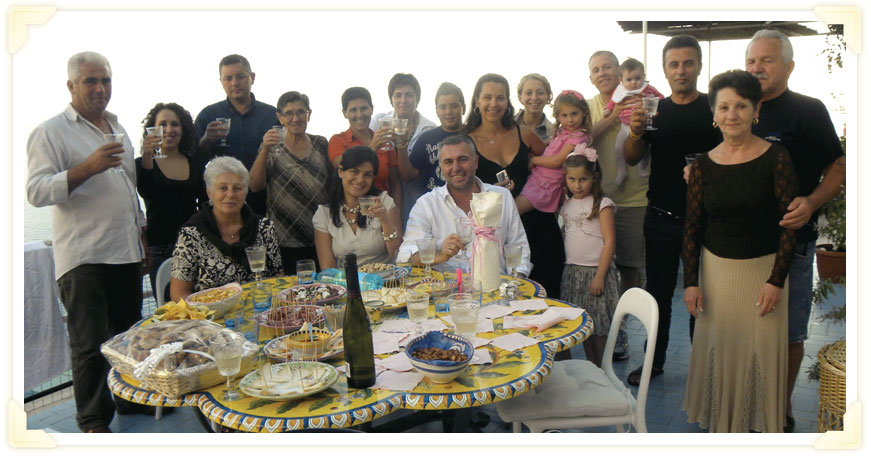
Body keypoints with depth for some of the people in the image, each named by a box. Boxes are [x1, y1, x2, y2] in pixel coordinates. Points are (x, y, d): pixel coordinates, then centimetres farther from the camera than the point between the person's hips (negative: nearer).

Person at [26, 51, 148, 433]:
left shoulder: (117, 127, 17)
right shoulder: (50, 132, -5)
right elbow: (37, 191, -15)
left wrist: (141, 235, 20)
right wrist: (88, 168, -27)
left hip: (126, 251, 6)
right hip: (83, 257, -6)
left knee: (127, 335, 16)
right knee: (90, 343, 2)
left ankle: (129, 398, 32)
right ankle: (94, 420, 15)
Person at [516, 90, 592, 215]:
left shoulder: (578, 136, -15)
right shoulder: (562, 131, 11)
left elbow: (557, 161, -18)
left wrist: (533, 160, -8)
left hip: (546, 186, -9)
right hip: (535, 177, 9)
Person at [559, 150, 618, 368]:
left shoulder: (602, 205, -9)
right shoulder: (566, 205, 9)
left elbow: (609, 242, -12)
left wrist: (600, 276, -15)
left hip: (595, 272, -6)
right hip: (572, 272, 6)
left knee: (599, 327, 1)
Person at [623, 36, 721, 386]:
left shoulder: (716, 108, -2)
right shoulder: (655, 110, 6)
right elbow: (632, 159, 2)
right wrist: (635, 131, -18)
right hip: (660, 218, 3)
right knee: (658, 292, 13)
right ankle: (654, 361, 27)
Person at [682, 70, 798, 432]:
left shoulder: (775, 158, -8)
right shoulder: (704, 164, -1)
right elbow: (692, 227, 2)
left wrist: (776, 280, -13)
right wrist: (691, 282, -3)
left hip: (763, 269, -2)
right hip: (715, 269, 2)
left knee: (762, 350, 7)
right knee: (718, 348, 10)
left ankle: (760, 423, 29)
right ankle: (720, 422, 30)